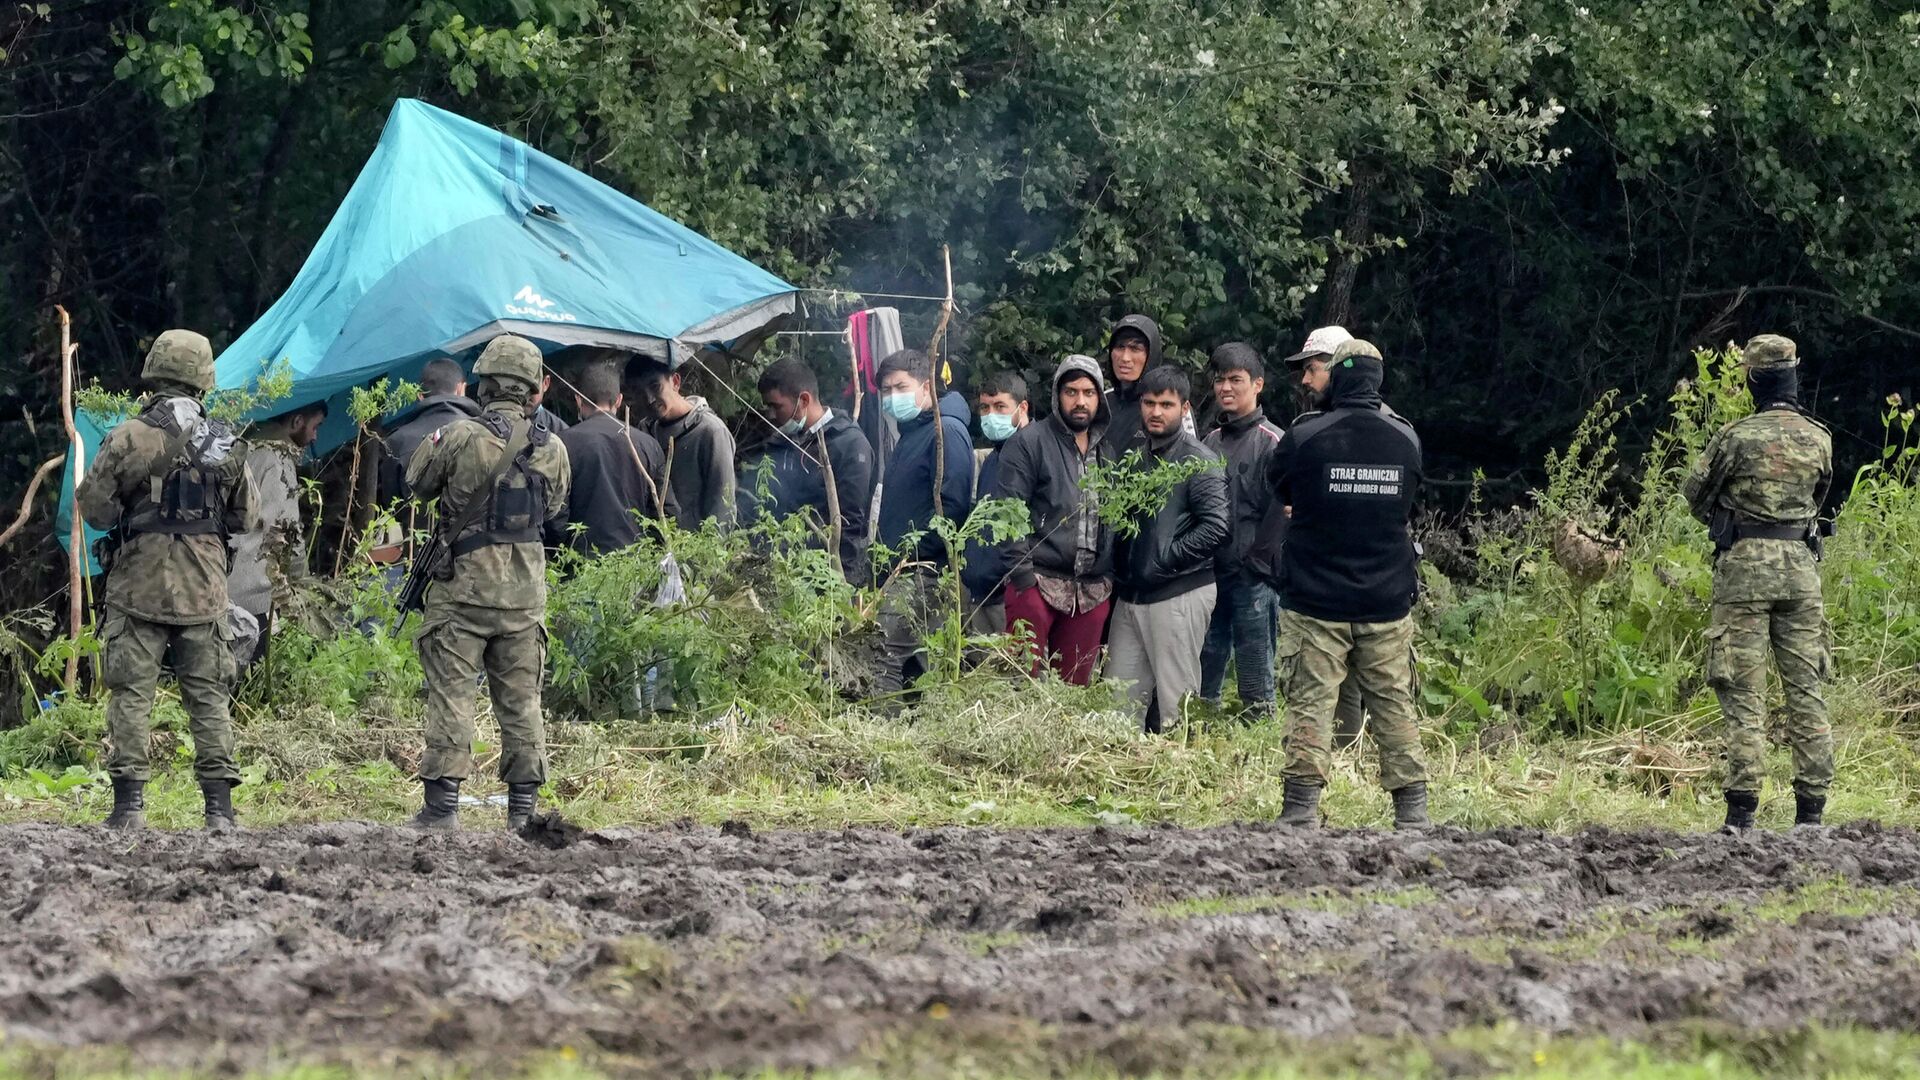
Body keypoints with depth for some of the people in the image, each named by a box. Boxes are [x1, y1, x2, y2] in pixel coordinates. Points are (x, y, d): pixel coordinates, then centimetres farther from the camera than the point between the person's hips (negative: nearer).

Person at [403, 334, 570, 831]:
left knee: (451, 693, 0)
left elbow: (417, 482, 4)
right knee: (521, 698, 10)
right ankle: (523, 805, 10)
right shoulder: (552, 449, 0)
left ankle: (442, 804, -4)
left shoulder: (459, 437, -11)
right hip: (525, 591, 3)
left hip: (464, 586, -3)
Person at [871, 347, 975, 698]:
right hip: (899, 570, 10)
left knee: (887, 660, -19)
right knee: (913, 659, 10)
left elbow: (952, 504, -18)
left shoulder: (947, 431, -9)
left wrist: (910, 552, -18)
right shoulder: (909, 435, 21)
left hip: (921, 571, -10)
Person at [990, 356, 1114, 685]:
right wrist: (1022, 571, -15)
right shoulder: (1030, 442, -2)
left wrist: (1113, 578, 12)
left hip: (1093, 592, 5)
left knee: (1075, 684, 7)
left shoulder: (1109, 448, 15)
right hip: (1038, 583, -5)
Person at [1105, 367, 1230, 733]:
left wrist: (1163, 561, -15)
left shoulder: (1198, 462, -7)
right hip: (1130, 594, 7)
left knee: (1174, 703, -4)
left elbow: (1216, 525, -17)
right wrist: (1119, 571, 10)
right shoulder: (1135, 455, 16)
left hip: (1179, 596, -7)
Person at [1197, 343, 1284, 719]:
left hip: (1253, 575, -7)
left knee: (1254, 671, -1)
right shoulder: (1213, 441, 14)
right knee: (1204, 664, 9)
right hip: (1211, 572, 7)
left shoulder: (1271, 442, -7)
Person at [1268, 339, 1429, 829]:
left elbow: (1277, 485, 7)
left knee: (1310, 703, 0)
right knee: (1394, 705, 9)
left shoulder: (1304, 438, -11)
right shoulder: (1405, 439, -1)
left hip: (1315, 602, -3)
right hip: (1388, 604, 3)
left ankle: (1301, 808, -5)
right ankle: (1411, 809, 10)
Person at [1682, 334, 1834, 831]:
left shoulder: (1737, 437, -9)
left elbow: (1695, 494, 3)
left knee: (1744, 695, -2)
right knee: (1806, 690, 7)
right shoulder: (1819, 439, 3)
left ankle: (1742, 812, -7)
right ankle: (1811, 810, 6)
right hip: (1801, 566, 3)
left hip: (1745, 566, -3)